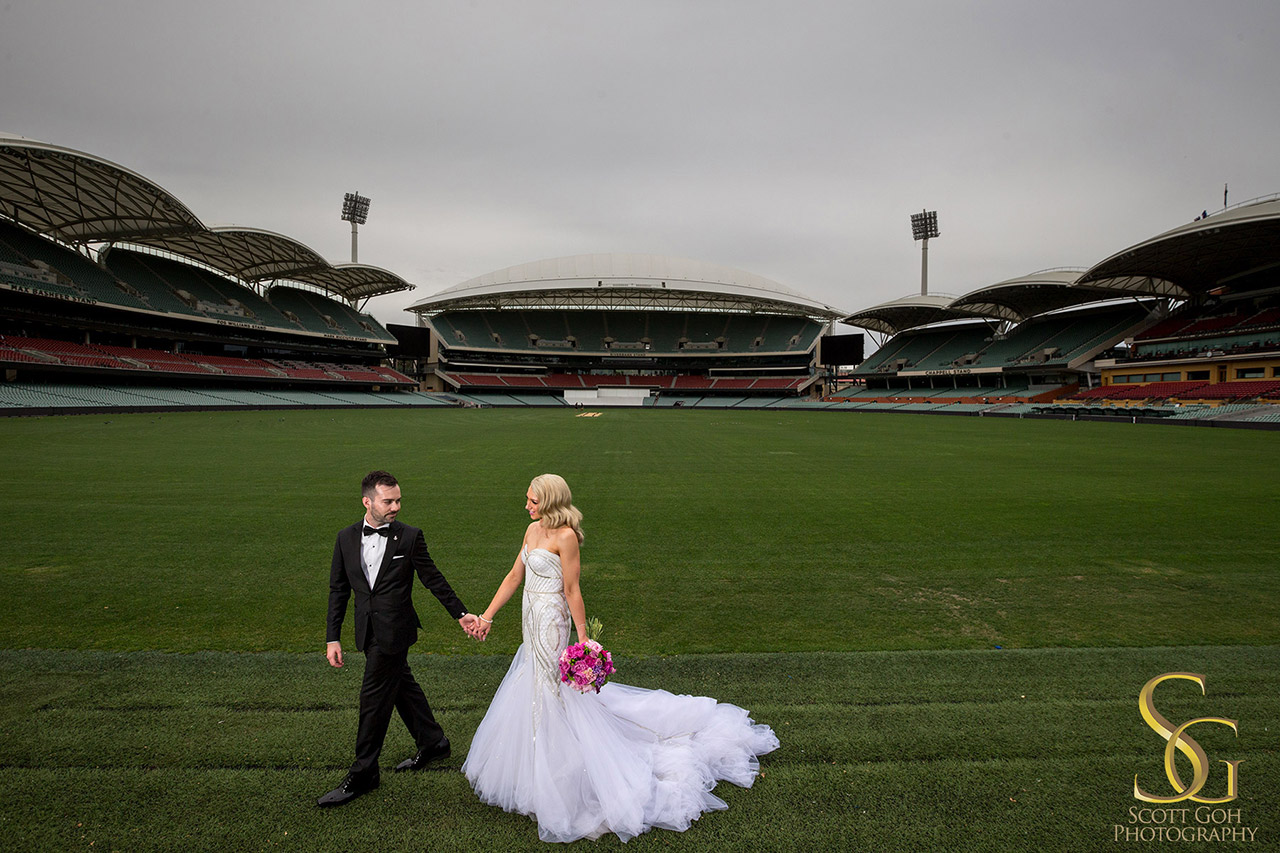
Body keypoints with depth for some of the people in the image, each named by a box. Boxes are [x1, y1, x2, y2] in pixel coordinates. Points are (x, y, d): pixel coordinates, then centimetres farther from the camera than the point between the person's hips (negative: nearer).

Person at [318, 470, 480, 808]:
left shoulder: (409, 537, -9)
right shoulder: (346, 538, 1)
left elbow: (433, 579, -1)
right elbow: (338, 590, 5)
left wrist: (461, 614, 0)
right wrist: (333, 637, 3)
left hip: (394, 631, -5)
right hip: (367, 630, 5)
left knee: (374, 697, -1)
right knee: (402, 685, 19)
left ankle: (362, 775, 14)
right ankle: (432, 743, 39)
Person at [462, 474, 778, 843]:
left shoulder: (564, 536, -19)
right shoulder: (533, 529, 6)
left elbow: (572, 591, -17)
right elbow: (514, 577, 11)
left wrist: (583, 639, -14)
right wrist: (487, 616, 10)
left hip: (550, 624, -8)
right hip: (533, 623, 9)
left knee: (550, 695, 1)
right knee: (531, 690, 19)